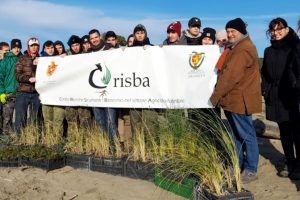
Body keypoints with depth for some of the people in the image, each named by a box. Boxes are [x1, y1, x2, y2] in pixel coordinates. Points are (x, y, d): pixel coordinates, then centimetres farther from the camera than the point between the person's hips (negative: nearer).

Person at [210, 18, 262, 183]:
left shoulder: (244, 49, -17)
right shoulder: (236, 48, 19)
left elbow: (231, 76, -22)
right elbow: (225, 72, 18)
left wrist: (215, 95, -16)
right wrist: (219, 94, 9)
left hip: (240, 100, -11)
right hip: (233, 98, 11)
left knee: (246, 135, -2)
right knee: (236, 134, 16)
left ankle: (251, 170, 8)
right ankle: (237, 166, 27)